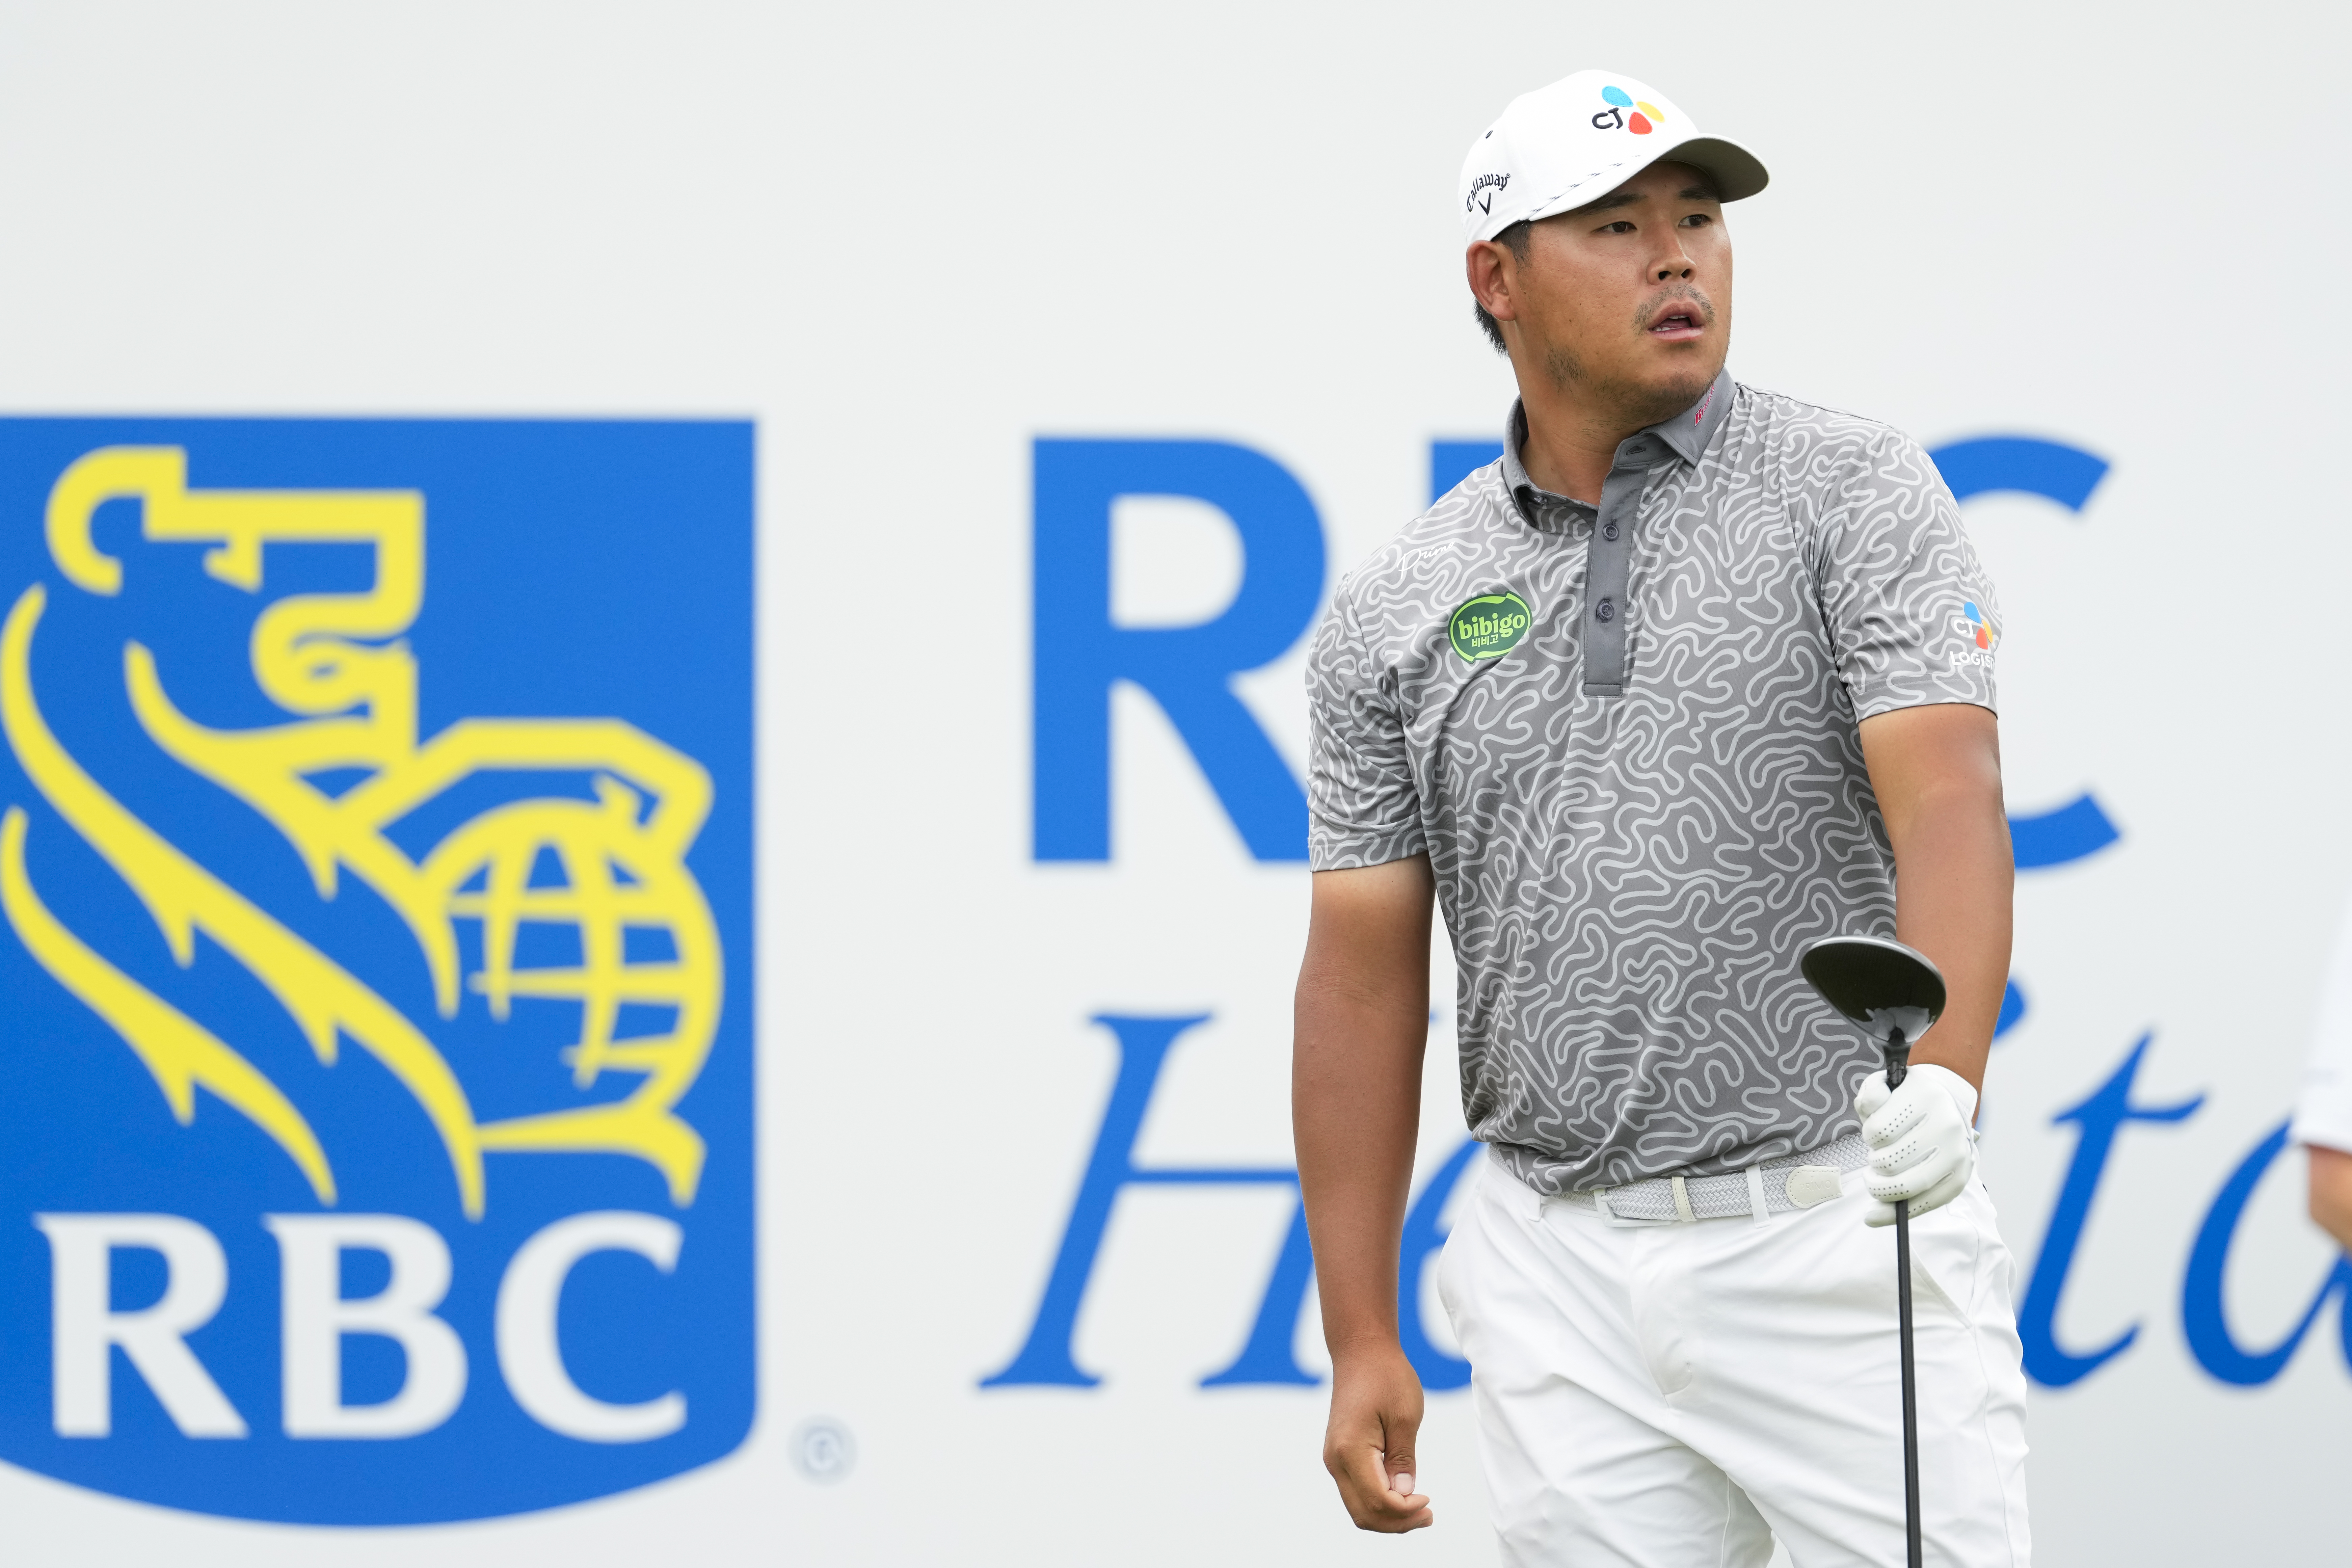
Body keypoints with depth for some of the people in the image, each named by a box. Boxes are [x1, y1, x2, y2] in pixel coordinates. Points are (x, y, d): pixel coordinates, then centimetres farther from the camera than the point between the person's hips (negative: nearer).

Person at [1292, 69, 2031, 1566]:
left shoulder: (1852, 492, 0)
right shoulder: (1394, 611, 9)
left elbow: (1948, 794, -13)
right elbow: (1366, 970, 9)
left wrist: (1943, 1076, -32)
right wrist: (1362, 1340, 4)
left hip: (1841, 1236, -3)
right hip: (1562, 1270, 3)